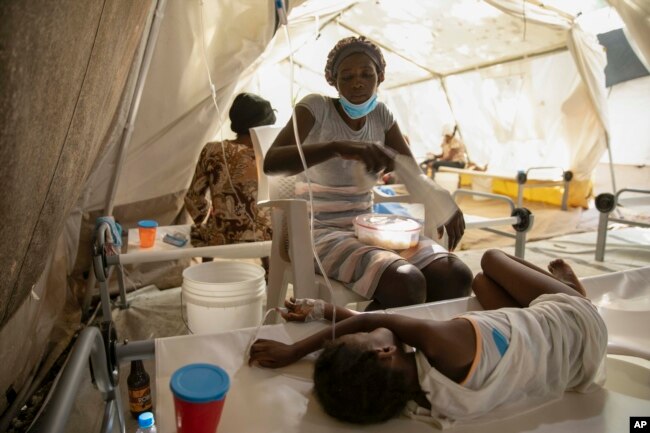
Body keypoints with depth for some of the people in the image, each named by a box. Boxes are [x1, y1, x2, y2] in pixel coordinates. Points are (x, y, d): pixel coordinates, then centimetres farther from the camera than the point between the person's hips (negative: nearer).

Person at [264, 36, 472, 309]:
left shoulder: (381, 115, 6)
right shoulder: (315, 108, -11)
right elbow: (271, 163, -27)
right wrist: (338, 147, -42)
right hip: (322, 234, -6)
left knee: (457, 277, -14)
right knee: (408, 284, -30)